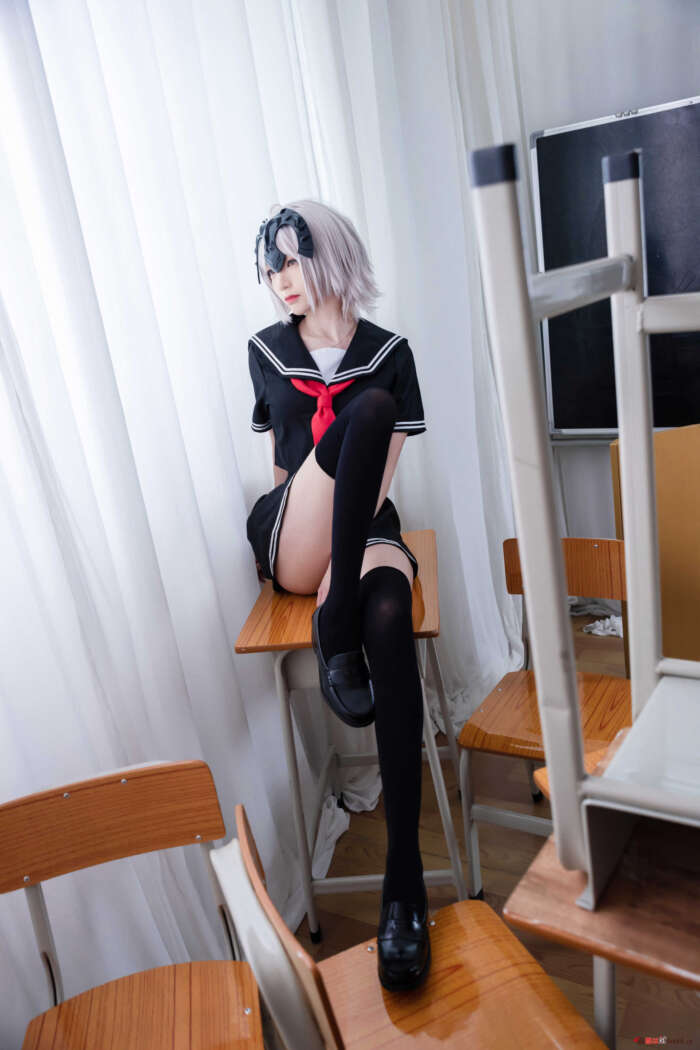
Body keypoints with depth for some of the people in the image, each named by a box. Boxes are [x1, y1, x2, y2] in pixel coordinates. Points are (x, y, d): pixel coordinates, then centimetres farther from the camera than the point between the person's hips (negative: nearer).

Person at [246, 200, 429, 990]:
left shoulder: (388, 351, 7)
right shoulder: (266, 351, 13)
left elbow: (383, 470, -1)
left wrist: (344, 574, -14)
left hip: (364, 530, 0)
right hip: (289, 538, 0)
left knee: (388, 620, -37)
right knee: (365, 409, -28)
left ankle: (404, 879, -36)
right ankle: (335, 626, -28)